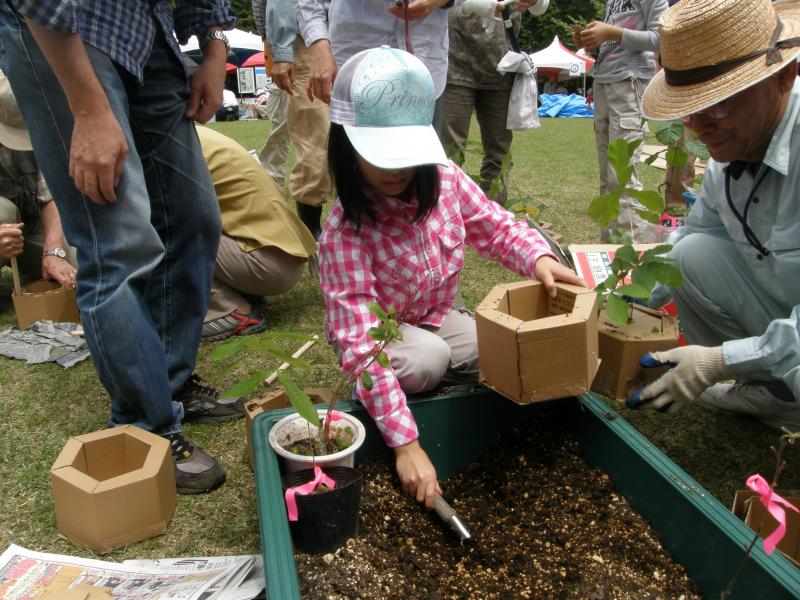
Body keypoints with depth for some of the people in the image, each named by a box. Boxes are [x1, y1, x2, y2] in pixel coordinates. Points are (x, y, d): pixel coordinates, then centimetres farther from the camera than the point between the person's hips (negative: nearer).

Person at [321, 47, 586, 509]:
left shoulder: (447, 181, -16)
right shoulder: (346, 231, -31)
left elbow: (497, 227, 0)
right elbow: (358, 341, -36)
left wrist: (540, 258, -24)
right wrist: (405, 443, -40)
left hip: (441, 318, 5)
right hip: (383, 332, -5)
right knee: (426, 357, -35)